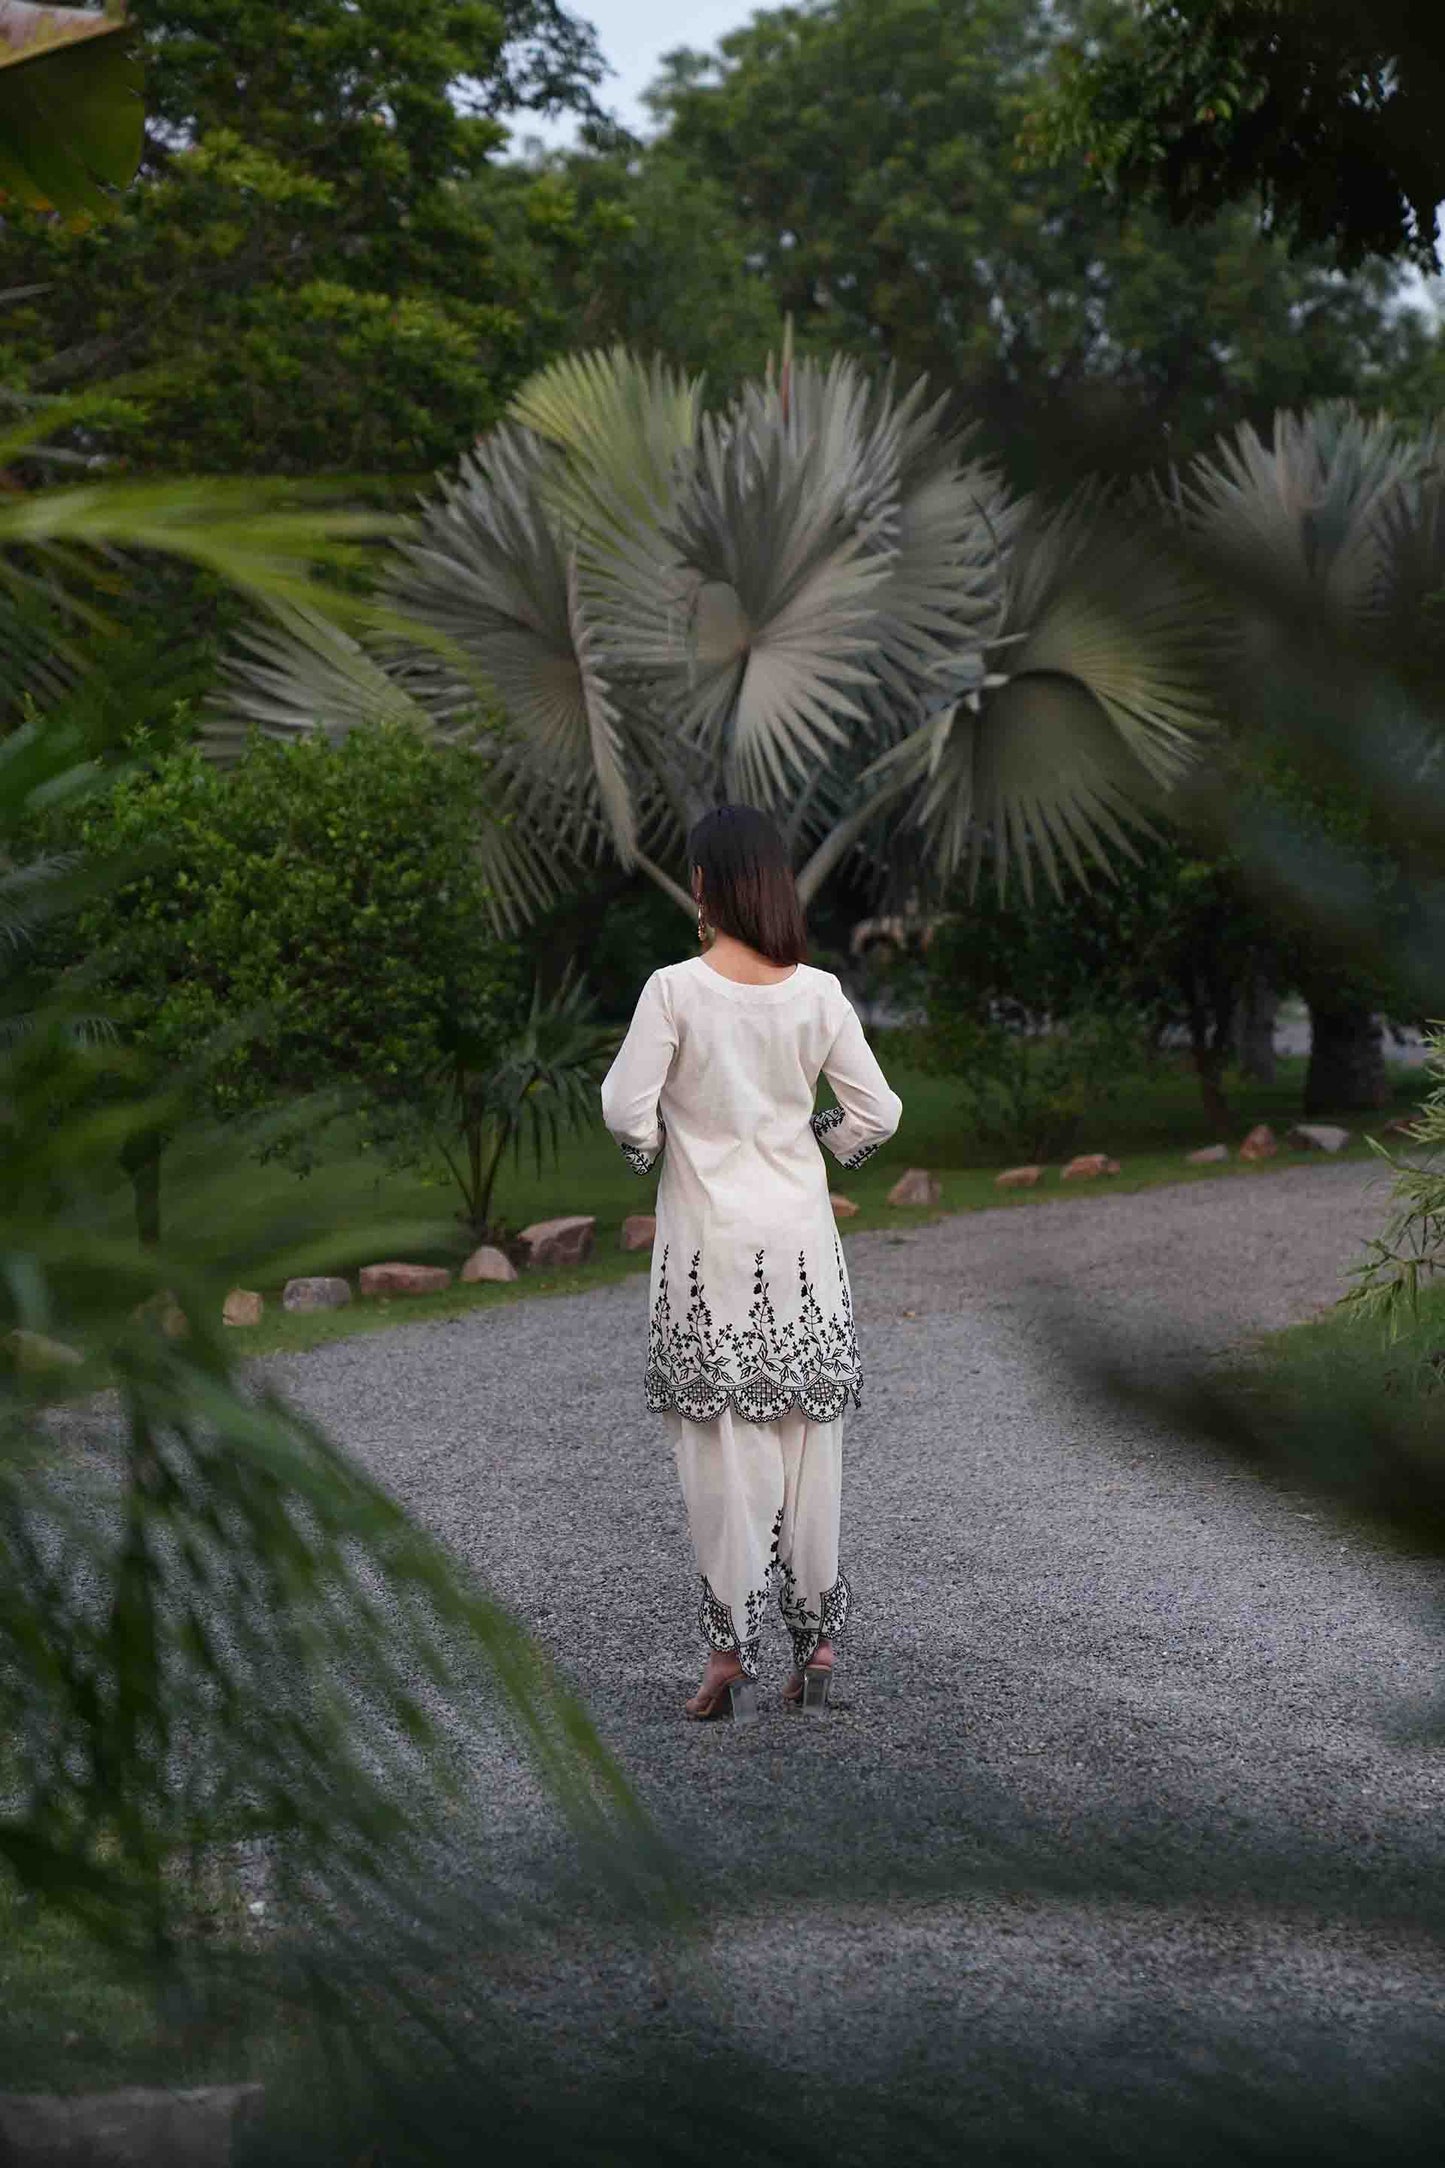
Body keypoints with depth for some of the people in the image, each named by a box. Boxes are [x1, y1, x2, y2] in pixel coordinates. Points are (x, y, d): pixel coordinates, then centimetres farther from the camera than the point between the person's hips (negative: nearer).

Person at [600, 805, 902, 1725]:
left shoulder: (676, 989, -11)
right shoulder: (818, 993, -2)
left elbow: (627, 1108, -12)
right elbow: (876, 1113, -1)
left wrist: (653, 1152, 8)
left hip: (709, 1243, -3)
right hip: (801, 1237, 3)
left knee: (725, 1450, 1)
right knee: (809, 1441, 10)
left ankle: (733, 1654, 2)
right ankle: (819, 1640, 15)